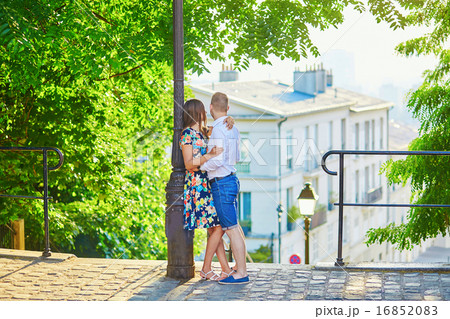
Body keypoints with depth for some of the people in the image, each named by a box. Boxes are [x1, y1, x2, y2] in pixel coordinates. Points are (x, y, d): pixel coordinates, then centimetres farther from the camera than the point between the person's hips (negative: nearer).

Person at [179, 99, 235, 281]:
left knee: (215, 228, 6)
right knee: (217, 228, -9)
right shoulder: (187, 134, -8)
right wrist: (209, 155, -26)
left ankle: (226, 269, 8)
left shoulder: (204, 132, 15)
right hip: (197, 185, -8)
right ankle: (206, 269, 0)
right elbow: (188, 164, -14)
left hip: (208, 184, 8)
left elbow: (222, 128, 25)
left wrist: (229, 120, 2)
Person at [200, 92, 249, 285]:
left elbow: (217, 161, -24)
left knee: (231, 229, -7)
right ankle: (240, 267, 22)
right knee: (234, 227, 15)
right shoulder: (232, 129, 11)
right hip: (230, 180, 10)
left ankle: (241, 274, -4)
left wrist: (199, 166, -9)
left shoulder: (218, 130, -18)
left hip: (222, 184, -10)